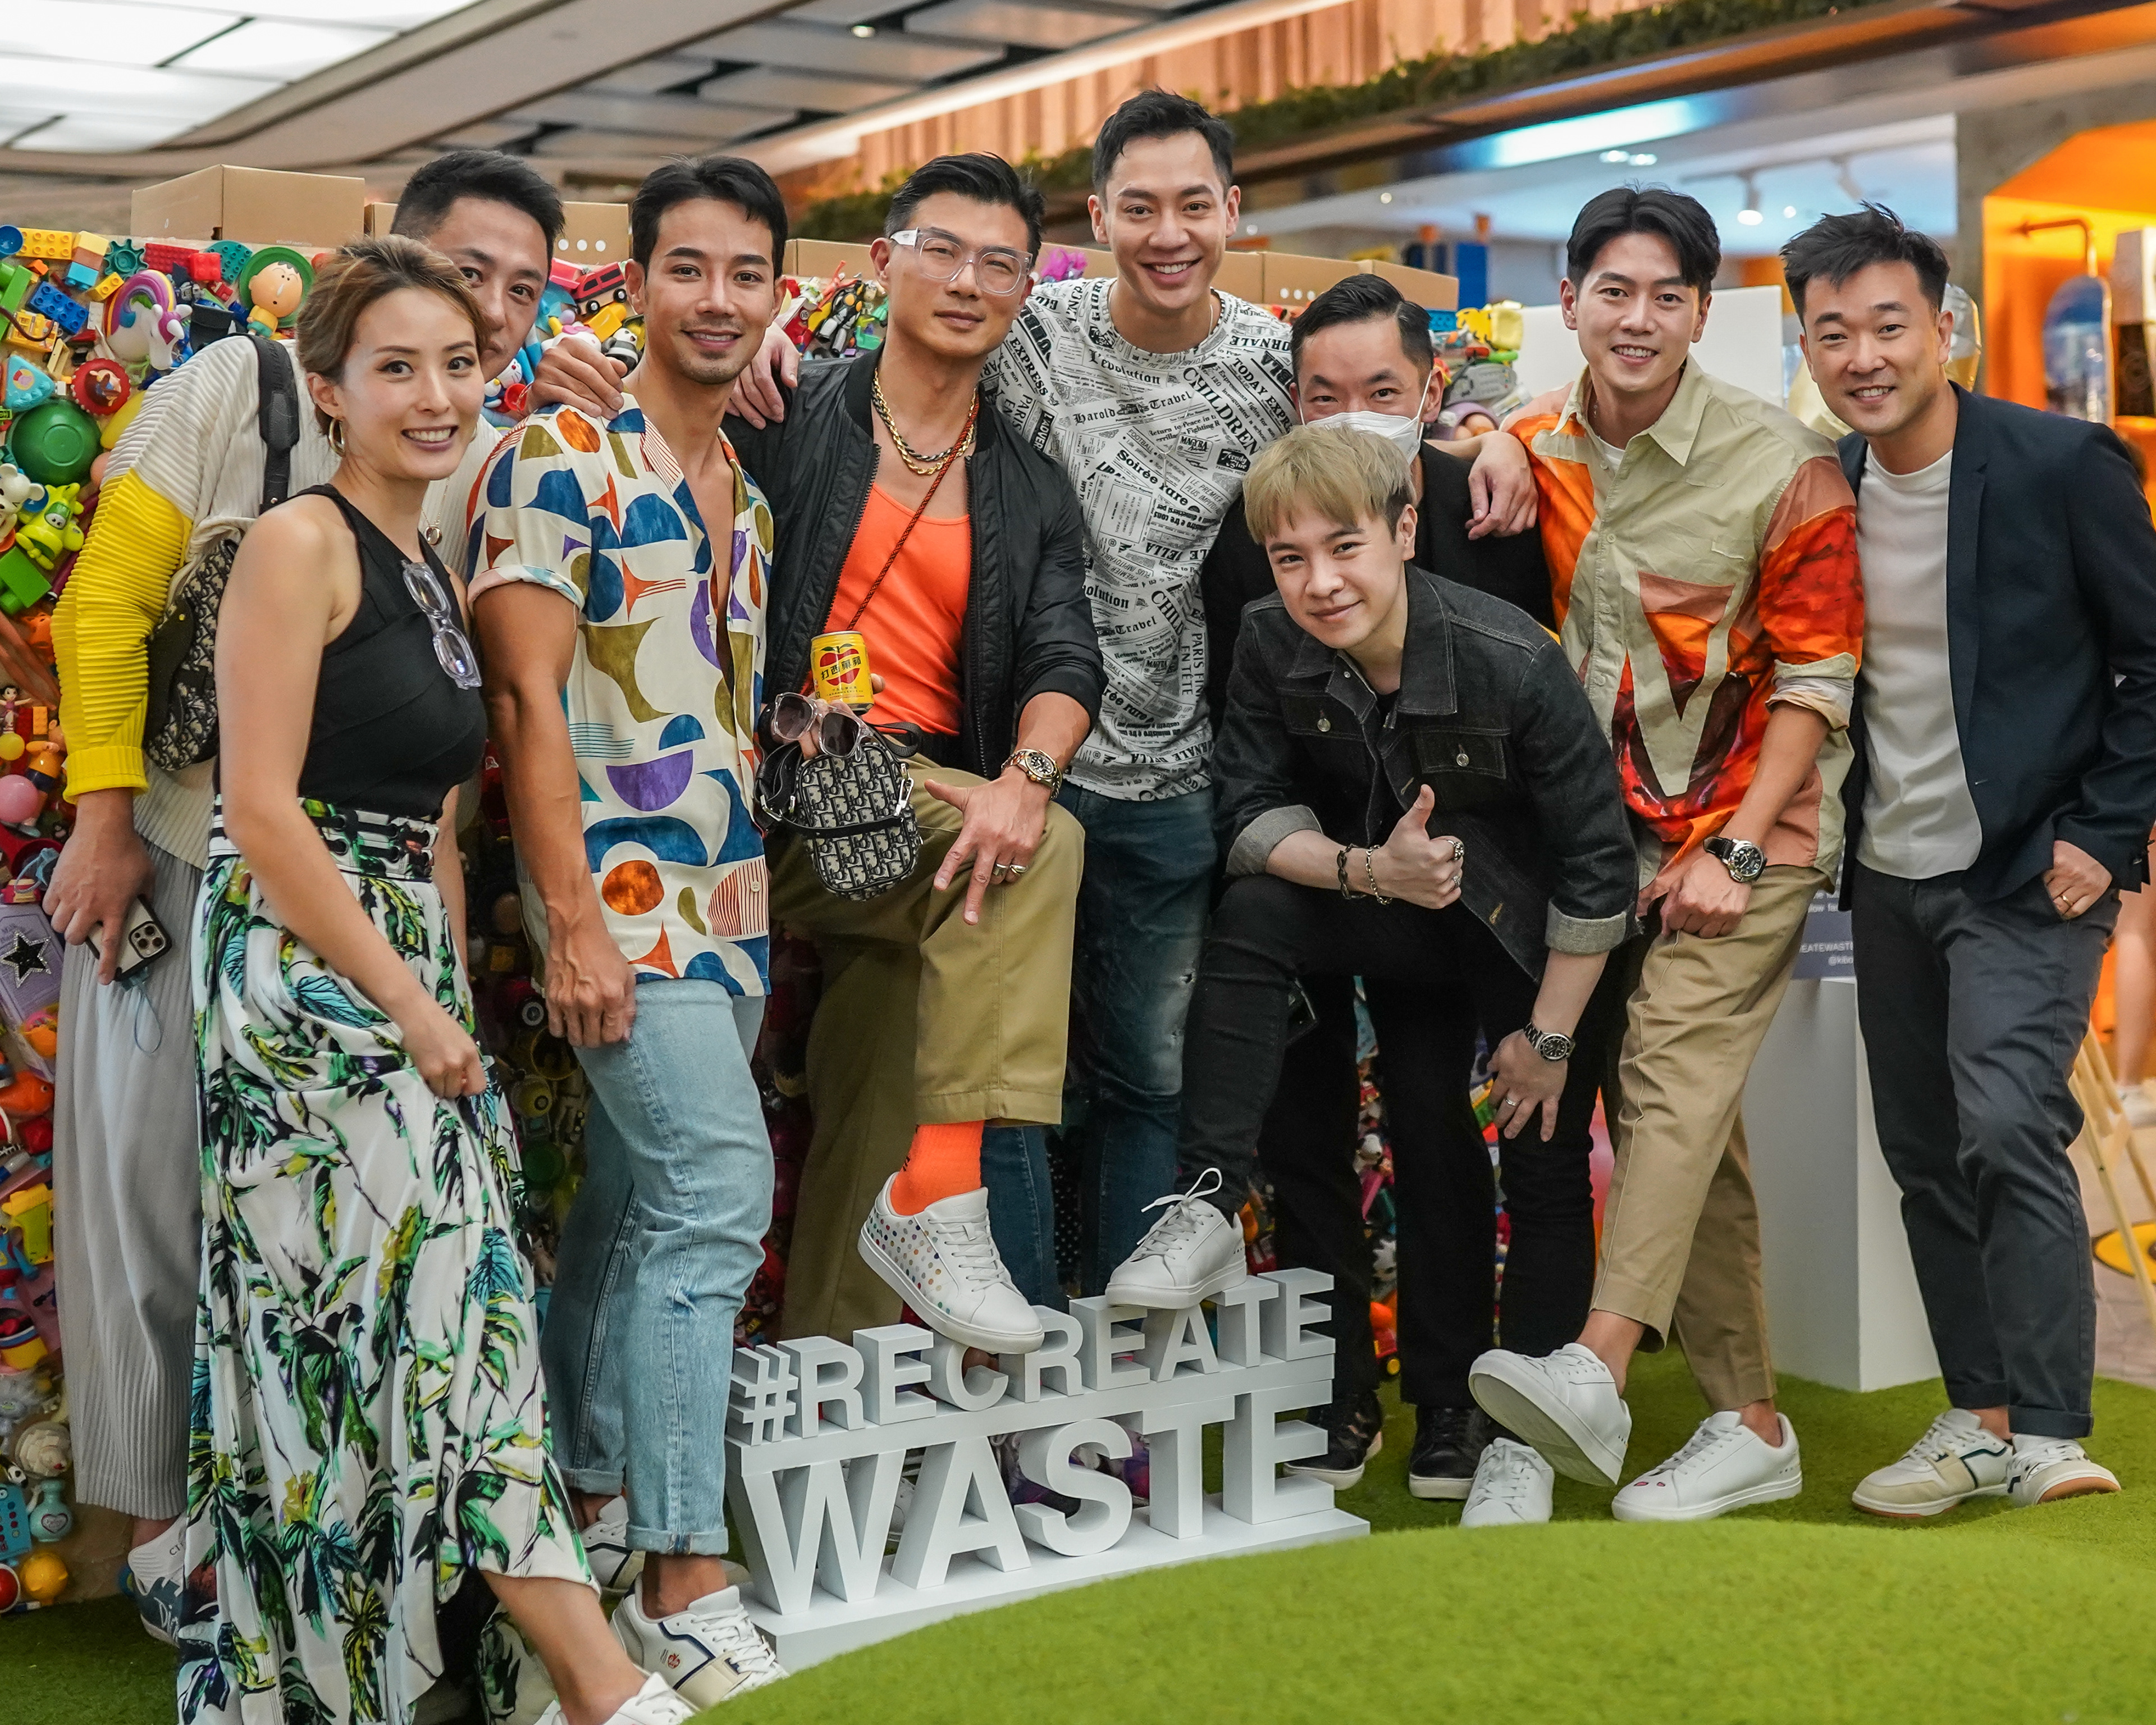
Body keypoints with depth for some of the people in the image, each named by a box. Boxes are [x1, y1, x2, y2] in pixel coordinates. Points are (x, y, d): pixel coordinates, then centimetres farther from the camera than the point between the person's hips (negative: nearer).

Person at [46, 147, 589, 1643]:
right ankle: (161, 1510, 15)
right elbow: (106, 602, -7)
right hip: (171, 848, -2)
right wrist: (106, 821, -9)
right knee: (146, 1179, 2)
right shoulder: (243, 387, -5)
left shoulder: (495, 464, 4)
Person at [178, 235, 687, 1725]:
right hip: (298, 972, -8)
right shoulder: (300, 545, -8)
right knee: (405, 1317, -8)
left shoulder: (435, 575, 17)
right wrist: (409, 1003, -14)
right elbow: (263, 811, -15)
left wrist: (453, 1001, 8)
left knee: (458, 1311, 6)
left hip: (404, 975, 8)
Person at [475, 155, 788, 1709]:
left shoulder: (753, 490, 15)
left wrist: (764, 892, 12)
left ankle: (585, 1508, 25)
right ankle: (685, 1586, -8)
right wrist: (575, 923, -18)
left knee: (635, 1206, 13)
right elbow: (528, 700, -13)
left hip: (733, 898, 7)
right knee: (717, 1191, -14)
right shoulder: (562, 460, -7)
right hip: (621, 894, -7)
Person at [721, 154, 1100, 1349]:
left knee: (870, 1127, 1)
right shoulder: (785, 418, 7)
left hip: (930, 812, 4)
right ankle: (940, 1193, -25)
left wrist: (1024, 775, -19)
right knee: (1045, 850, -28)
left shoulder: (1031, 493, 17)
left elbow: (1065, 655, 3)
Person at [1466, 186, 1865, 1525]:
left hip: (1750, 824, -5)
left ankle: (1596, 1372, -36)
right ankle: (1752, 1425, 13)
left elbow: (1816, 677, -9)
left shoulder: (1782, 467, -9)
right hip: (1606, 825, 5)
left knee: (1675, 1068, -23)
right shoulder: (1532, 454, 4)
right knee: (1689, 1122, 6)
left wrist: (1732, 852, -16)